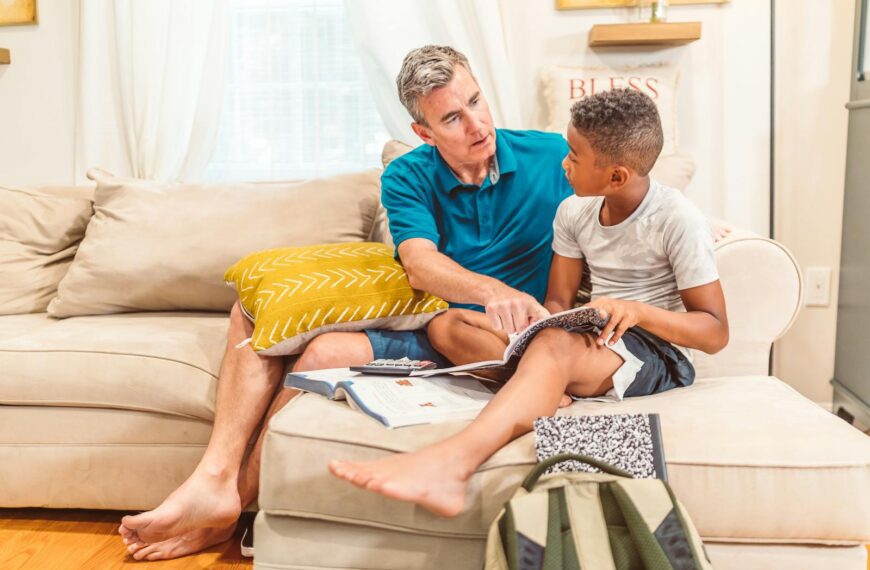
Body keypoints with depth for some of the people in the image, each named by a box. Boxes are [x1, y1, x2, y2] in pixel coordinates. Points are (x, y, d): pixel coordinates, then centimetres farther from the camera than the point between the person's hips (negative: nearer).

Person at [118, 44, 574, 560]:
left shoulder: (551, 157, -5)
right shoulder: (407, 178, -1)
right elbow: (422, 265, -19)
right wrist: (492, 289, -39)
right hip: (421, 317, 5)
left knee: (326, 354, -26)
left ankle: (227, 505, -10)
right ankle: (213, 477, -18)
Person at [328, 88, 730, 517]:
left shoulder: (678, 221, -11)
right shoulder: (574, 212, 7)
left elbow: (716, 332, -11)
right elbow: (556, 302, 7)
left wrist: (639, 311, -28)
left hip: (660, 355, -7)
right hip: (593, 340, 7)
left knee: (555, 344, -40)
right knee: (447, 325, -6)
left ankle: (450, 463, -59)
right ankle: (548, 393, -32)